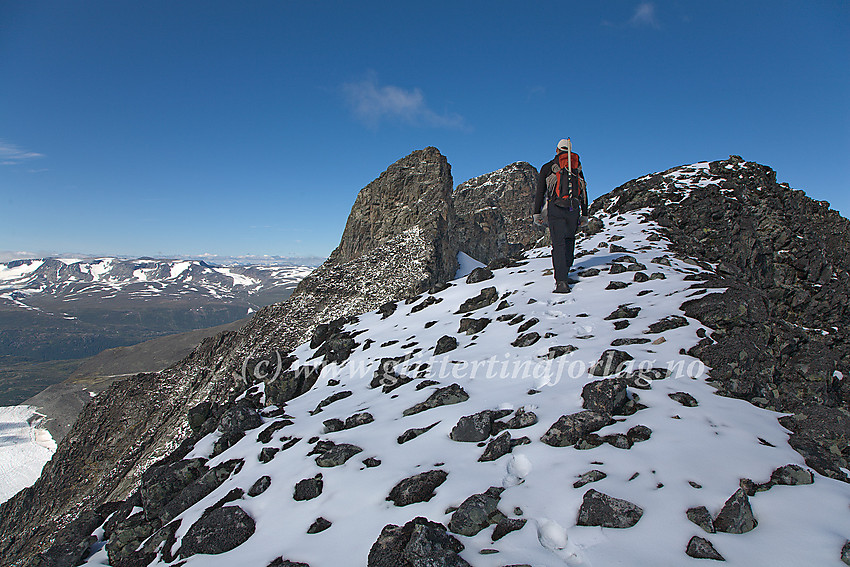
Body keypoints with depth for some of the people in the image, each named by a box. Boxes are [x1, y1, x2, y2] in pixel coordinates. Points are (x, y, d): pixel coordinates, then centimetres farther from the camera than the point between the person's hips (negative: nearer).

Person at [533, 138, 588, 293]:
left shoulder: (548, 167, 11)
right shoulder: (578, 167, 19)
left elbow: (540, 191, 5)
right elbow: (584, 192, 17)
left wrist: (537, 213, 8)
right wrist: (584, 215, 20)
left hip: (556, 207, -2)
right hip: (574, 209, 3)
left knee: (558, 244, -6)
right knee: (569, 239, 22)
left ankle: (562, 281, -15)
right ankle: (566, 269, 20)